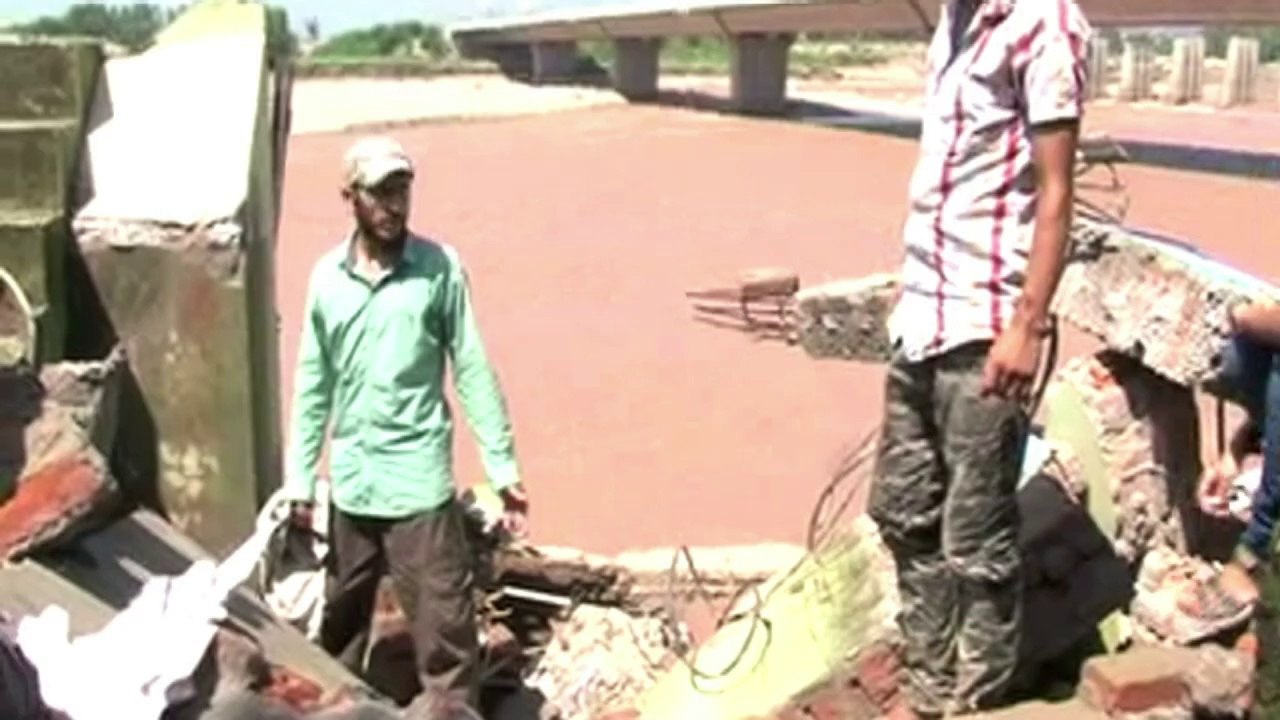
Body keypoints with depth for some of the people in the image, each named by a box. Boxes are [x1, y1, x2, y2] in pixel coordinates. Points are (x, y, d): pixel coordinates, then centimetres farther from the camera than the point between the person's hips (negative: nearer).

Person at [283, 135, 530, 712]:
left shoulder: (440, 268, -8)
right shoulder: (326, 277, 1)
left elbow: (473, 372, -6)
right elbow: (313, 385, 7)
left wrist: (504, 470, -8)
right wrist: (299, 479, 7)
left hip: (420, 483, -4)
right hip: (350, 483, 4)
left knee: (444, 627, 0)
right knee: (340, 621, 20)